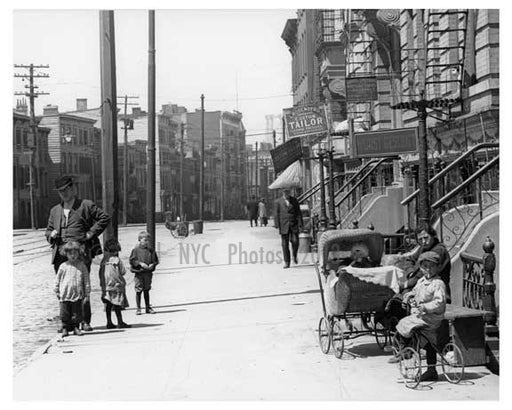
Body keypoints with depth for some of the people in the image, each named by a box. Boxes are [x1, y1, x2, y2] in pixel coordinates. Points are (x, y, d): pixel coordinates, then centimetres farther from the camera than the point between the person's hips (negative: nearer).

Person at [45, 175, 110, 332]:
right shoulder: (55, 210, 20)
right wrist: (51, 234, 3)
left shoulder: (86, 205, 6)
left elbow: (105, 218, 2)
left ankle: (85, 321, -1)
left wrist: (91, 233, -4)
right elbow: (48, 232, 28)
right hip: (60, 254, 4)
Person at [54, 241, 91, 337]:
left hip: (77, 294, 0)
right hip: (65, 295, 0)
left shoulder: (81, 266, 1)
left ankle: (76, 327, 17)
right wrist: (57, 291, 9)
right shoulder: (63, 266, 2)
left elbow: (86, 280, 5)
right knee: (65, 313, 3)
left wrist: (87, 294, 3)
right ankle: (65, 328, 13)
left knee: (77, 313, 4)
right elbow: (57, 279, 10)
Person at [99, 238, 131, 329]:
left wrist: (102, 286, 15)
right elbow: (123, 272, -10)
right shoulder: (117, 260, -11)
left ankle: (109, 322, 13)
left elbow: (101, 274, 8)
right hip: (116, 285, -6)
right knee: (117, 305, -2)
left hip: (106, 287, 6)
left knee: (108, 304, 9)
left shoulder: (104, 261, 5)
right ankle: (120, 322, 0)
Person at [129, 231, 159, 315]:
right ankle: (138, 309, 8)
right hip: (139, 273, -3)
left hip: (148, 273, 3)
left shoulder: (151, 251, 6)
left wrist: (152, 265, -7)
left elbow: (156, 260, 12)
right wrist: (140, 263, -17)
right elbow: (132, 260, -8)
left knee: (146, 291, 12)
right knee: (138, 291, 0)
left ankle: (148, 307, 20)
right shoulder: (136, 250, -5)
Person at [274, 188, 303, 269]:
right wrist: (277, 225, -6)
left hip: (294, 225, 1)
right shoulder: (278, 201, 3)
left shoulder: (294, 200, 7)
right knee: (285, 244, -2)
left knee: (295, 241, -10)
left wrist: (300, 224, -2)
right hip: (284, 225, 0)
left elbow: (298, 213, 6)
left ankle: (294, 256, 19)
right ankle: (287, 263, 4)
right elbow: (276, 214, 1)